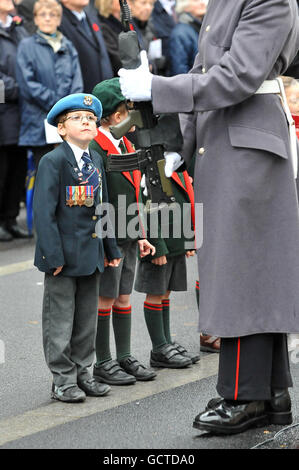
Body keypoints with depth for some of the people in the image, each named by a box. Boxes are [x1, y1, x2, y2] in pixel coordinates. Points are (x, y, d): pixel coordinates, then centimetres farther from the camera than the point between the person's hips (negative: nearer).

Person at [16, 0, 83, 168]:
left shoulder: (68, 46, 16)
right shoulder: (27, 46, 3)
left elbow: (77, 83, 9)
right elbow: (28, 84, -6)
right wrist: (56, 105, -12)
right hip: (40, 126, -4)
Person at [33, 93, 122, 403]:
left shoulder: (96, 161, 12)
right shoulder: (53, 161, -11)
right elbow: (44, 211, -15)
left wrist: (111, 249, 15)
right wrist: (53, 254, -19)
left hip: (91, 254, 7)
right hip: (64, 254, -7)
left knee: (87, 317, 13)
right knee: (60, 319, 2)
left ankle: (81, 372, 24)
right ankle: (63, 380, 9)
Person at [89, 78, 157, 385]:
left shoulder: (124, 144, 14)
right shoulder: (96, 147, -15)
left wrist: (140, 234, 17)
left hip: (128, 236, 8)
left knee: (124, 297, 13)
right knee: (105, 299, 0)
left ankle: (125, 357, 20)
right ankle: (103, 363, 7)